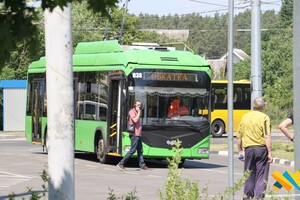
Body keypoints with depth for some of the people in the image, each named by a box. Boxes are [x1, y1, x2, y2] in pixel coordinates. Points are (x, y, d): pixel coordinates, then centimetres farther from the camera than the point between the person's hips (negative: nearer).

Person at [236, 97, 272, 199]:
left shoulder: (244, 117, 8)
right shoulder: (264, 117, -7)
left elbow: (239, 137, 11)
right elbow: (267, 137, -14)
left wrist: (240, 151, 21)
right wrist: (269, 153, -12)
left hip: (248, 149, 4)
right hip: (261, 148, -4)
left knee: (249, 176, 13)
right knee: (261, 176, 1)